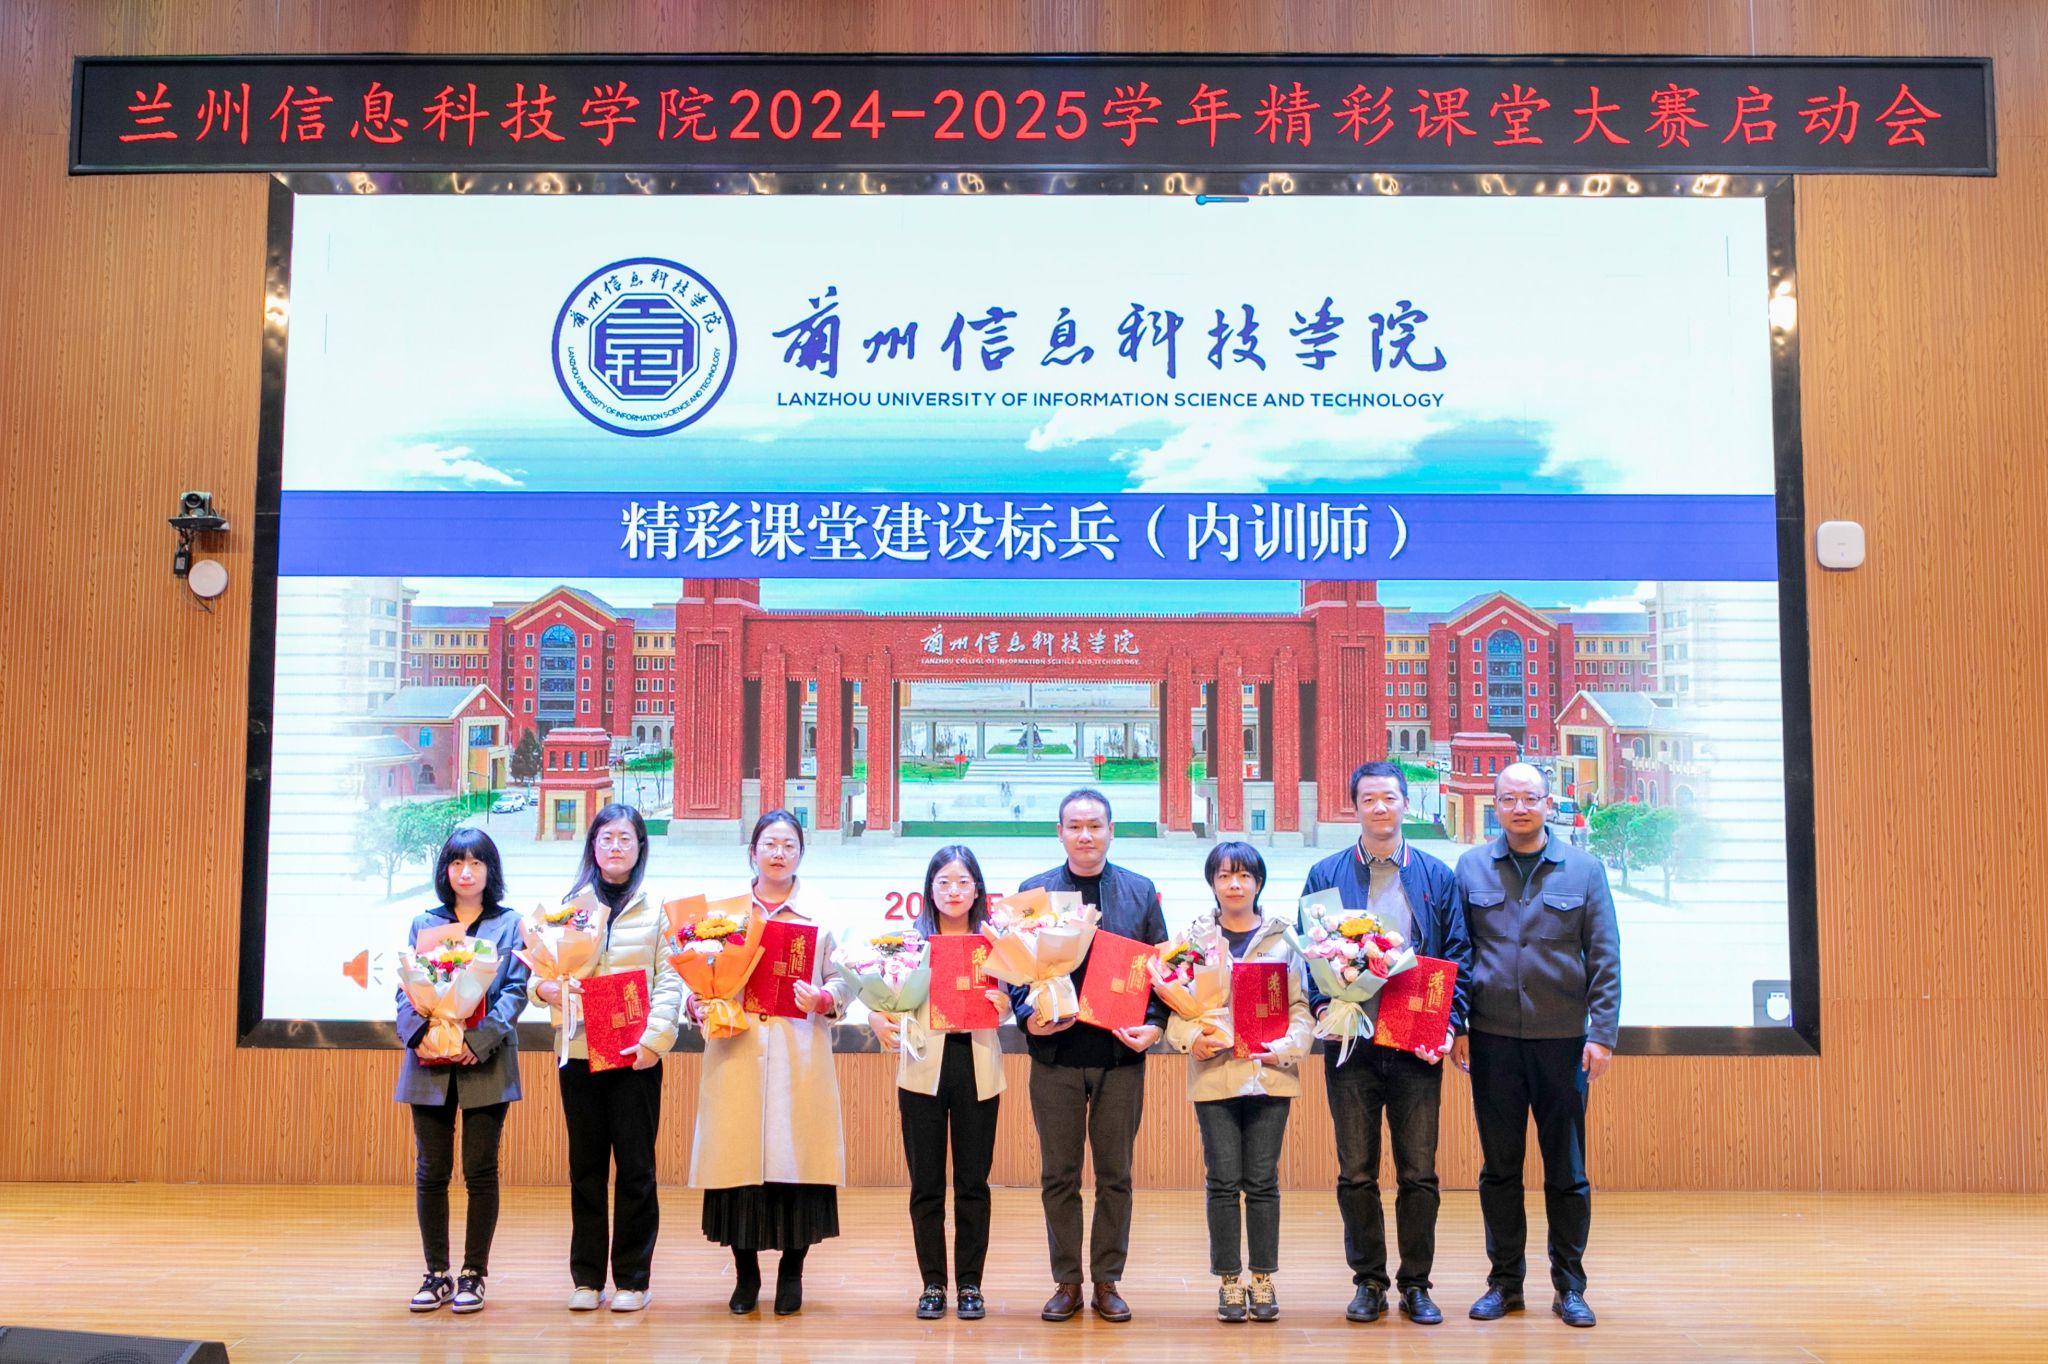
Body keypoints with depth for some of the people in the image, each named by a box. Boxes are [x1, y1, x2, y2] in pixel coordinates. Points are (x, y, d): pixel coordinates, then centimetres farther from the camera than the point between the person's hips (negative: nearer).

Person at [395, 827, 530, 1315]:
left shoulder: (510, 924, 6)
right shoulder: (424, 924, 12)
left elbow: (515, 990, -2)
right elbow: (406, 990, 5)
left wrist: (481, 1040, -16)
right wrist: (421, 1035, -14)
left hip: (486, 1064, -2)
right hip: (429, 1063, 2)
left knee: (480, 1171, 1)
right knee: (431, 1172, 5)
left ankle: (474, 1274, 11)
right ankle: (436, 1274, 15)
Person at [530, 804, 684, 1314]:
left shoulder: (656, 908, 4)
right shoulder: (569, 904, 11)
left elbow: (670, 980, -2)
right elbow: (544, 969, 9)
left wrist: (655, 1039, -14)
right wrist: (544, 988, -13)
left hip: (635, 1055, -2)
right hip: (579, 1051, 2)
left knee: (635, 1165, 2)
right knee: (586, 1164, 7)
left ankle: (632, 1279, 10)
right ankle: (586, 1277, 15)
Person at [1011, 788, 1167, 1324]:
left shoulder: (1141, 892, 6)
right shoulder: (1033, 892, 4)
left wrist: (1155, 1025, -8)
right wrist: (1029, 1016, -13)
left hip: (1121, 1055, 0)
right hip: (1056, 1054, 0)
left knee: (1115, 1175, 7)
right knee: (1059, 1175, 6)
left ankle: (1107, 1281, 18)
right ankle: (1066, 1282, 17)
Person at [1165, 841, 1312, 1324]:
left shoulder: (1282, 938, 6)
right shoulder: (1195, 937, 5)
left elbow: (1300, 1004, 5)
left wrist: (1285, 1047, -11)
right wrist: (1191, 1037, -16)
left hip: (1269, 1073, 1)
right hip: (1214, 1074, 0)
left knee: (1262, 1180, 6)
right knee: (1223, 1180, 3)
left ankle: (1263, 1279, 17)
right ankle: (1229, 1281, 14)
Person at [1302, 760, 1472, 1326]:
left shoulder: (1437, 876, 8)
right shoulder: (1326, 874, 7)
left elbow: (1459, 955, 7)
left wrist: (1449, 1022, -6)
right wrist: (1322, 1006, -11)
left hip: (1418, 1044, 0)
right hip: (1351, 1044, 0)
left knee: (1419, 1173, 4)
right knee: (1356, 1173, 5)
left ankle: (1416, 1284, 16)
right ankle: (1368, 1281, 18)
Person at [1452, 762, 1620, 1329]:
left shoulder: (1583, 869, 2)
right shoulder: (1471, 868, 4)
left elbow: (1605, 958, 1)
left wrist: (1602, 1033, -6)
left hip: (1562, 1038, -1)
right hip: (1492, 1039, 1)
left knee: (1567, 1170, 6)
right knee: (1499, 1166, 9)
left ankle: (1569, 1286, 17)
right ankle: (1505, 1281, 19)